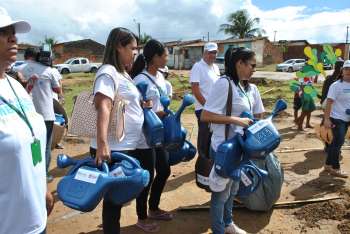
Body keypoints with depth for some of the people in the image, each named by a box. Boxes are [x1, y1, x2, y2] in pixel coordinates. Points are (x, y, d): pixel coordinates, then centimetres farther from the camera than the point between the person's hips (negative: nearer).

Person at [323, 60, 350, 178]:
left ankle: (328, 165, 25)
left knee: (336, 142, 13)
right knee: (338, 142, -5)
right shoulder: (336, 85, -13)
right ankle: (335, 168, 7)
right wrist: (326, 119, -22)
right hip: (337, 118, -7)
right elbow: (329, 102, -17)